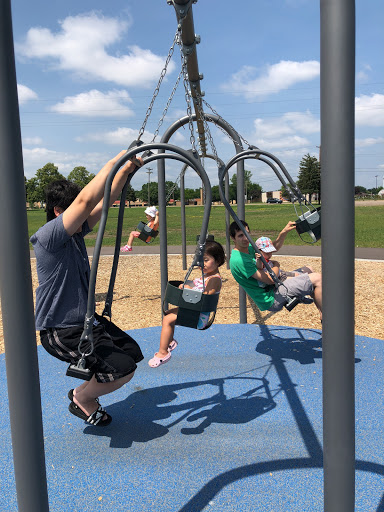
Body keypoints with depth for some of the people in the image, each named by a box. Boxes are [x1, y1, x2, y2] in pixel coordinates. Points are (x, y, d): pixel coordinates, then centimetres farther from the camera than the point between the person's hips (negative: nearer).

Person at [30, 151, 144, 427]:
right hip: (60, 331, -9)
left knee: (132, 353, 15)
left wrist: (126, 170, -3)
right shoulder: (49, 236, -22)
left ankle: (83, 392, 29)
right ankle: (82, 400, 12)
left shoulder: (76, 233, 4)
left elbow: (104, 201, 6)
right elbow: (85, 200, -33)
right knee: (123, 368, -18)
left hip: (85, 319, 10)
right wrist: (114, 161, -27)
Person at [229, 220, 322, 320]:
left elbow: (274, 247, 15)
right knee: (317, 279, -10)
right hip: (271, 301, -10)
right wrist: (276, 265, -5)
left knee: (308, 270, 19)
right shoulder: (238, 260, -26)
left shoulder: (249, 248, 5)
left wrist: (284, 232, -2)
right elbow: (271, 280, -24)